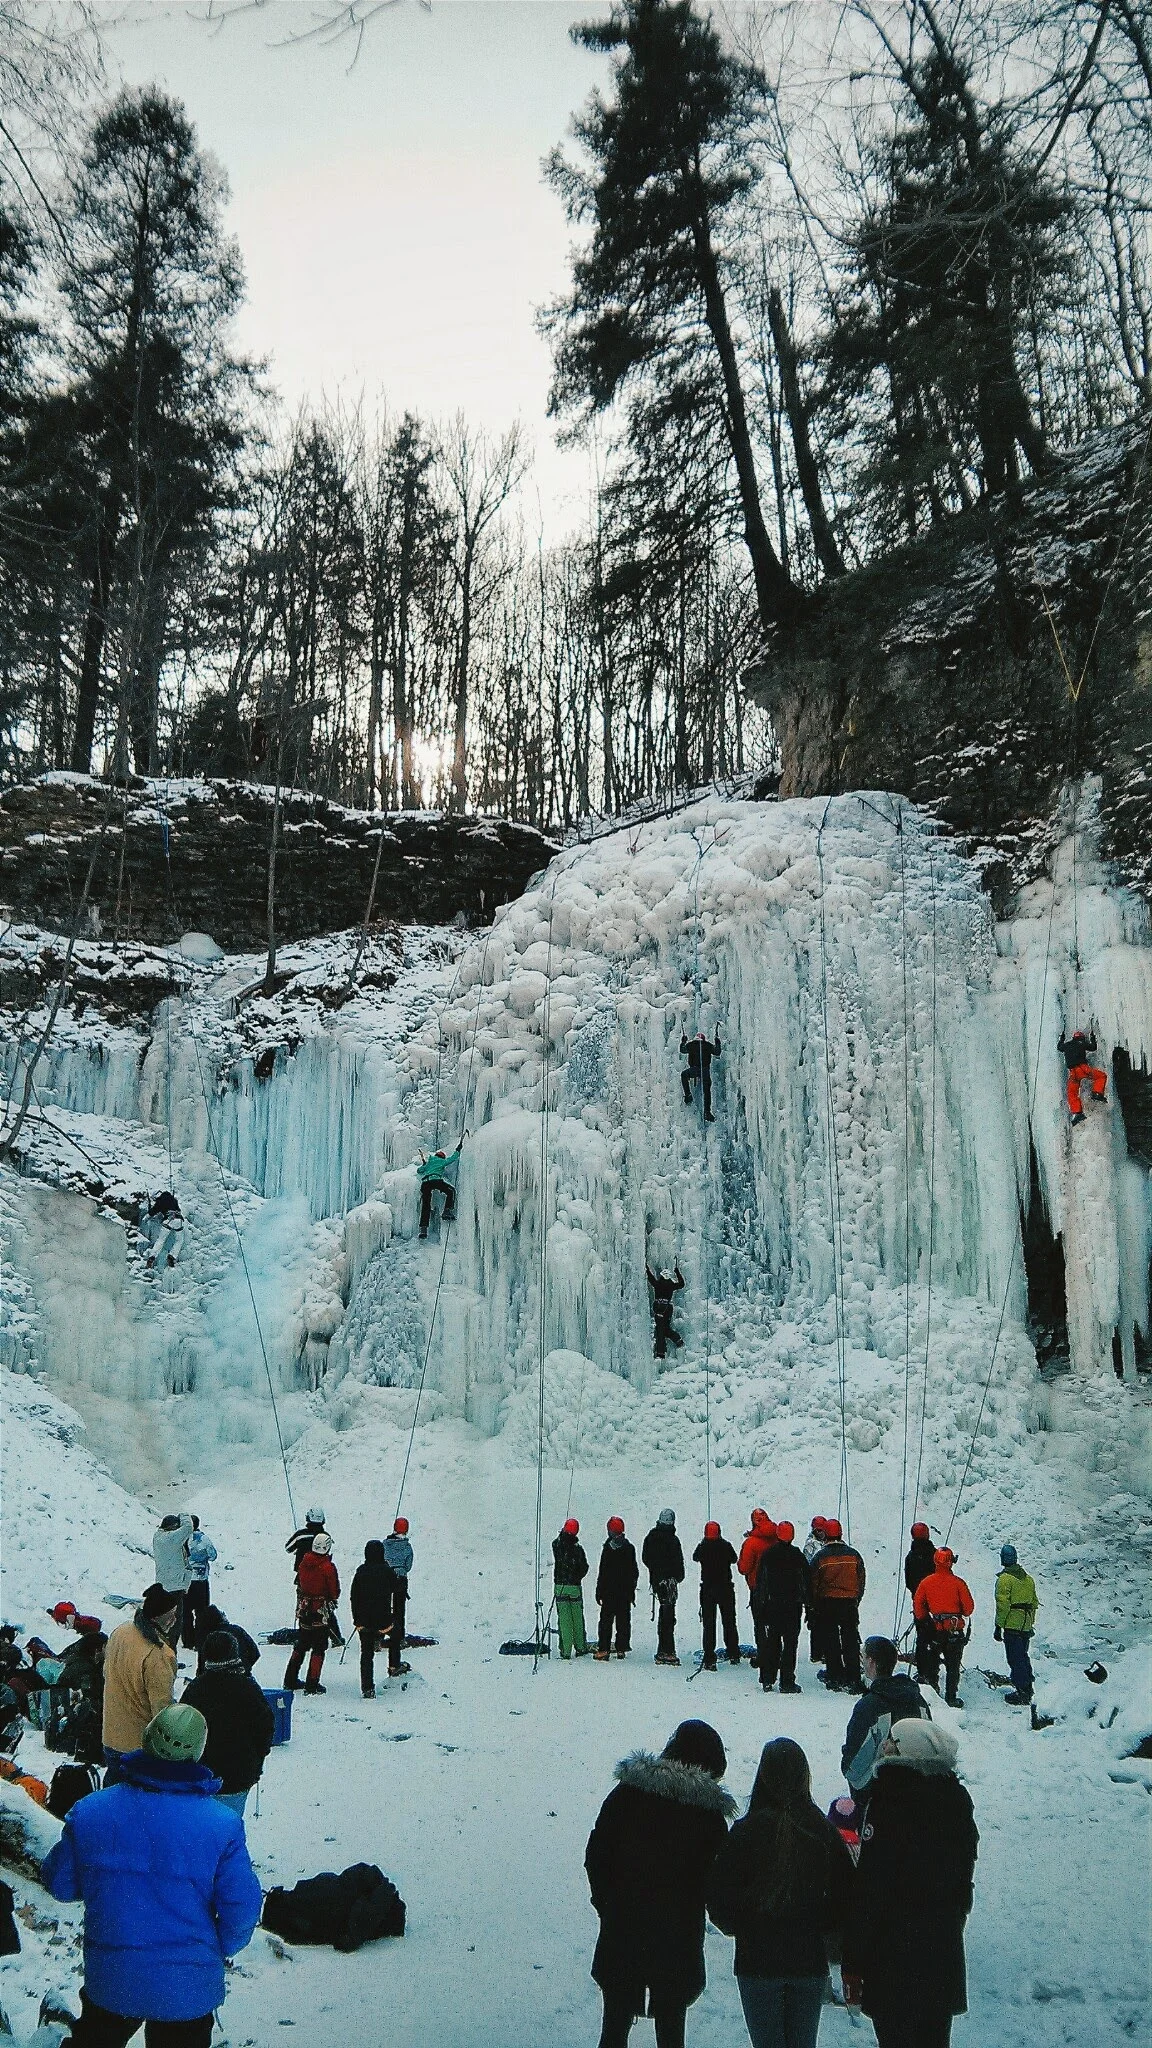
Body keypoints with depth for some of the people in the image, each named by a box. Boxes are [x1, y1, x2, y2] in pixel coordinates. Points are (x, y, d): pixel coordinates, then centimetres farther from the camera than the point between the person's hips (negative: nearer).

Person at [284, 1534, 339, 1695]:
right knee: (318, 1648, 3)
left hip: (303, 1609, 6)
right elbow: (335, 1592, -10)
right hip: (321, 1613, -6)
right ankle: (312, 1685, 3)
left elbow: (299, 1585, 10)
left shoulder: (303, 1563, -2)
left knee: (301, 1645, 19)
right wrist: (331, 1600, 10)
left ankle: (291, 1680, 24)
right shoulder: (328, 1567, -18)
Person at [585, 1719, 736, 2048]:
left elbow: (595, 1855, -3)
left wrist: (606, 1904, 8)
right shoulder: (709, 1812, -11)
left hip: (621, 1931, 1)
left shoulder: (626, 1792, -6)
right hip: (679, 1936, -1)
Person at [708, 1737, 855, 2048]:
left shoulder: (746, 1831, -15)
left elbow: (719, 1897, -11)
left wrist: (737, 1927, 9)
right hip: (811, 1961, 2)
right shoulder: (824, 1831, -8)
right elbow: (846, 1892, -2)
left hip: (757, 1961, -2)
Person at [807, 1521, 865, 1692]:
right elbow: (861, 1580, 8)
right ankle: (853, 1679, 4)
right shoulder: (854, 1555, 0)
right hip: (850, 1603, 2)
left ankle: (835, 1679, 7)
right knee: (851, 1642, 8)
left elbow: (812, 1583, -3)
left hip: (827, 1604, -2)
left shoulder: (820, 1556, -7)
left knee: (830, 1642, 6)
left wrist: (812, 1606, 9)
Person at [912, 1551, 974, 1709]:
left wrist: (924, 1619, 15)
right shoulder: (957, 1583, -12)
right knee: (953, 1665, 7)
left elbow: (917, 1605, -1)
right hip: (955, 1629, -2)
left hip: (934, 1629, 2)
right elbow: (969, 1607, -7)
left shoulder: (926, 1582, -5)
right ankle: (951, 1697, 5)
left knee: (933, 1663, 20)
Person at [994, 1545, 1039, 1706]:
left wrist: (998, 1626, -11)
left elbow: (1002, 1605, -16)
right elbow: (1034, 1603, 17)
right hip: (1026, 1625, 7)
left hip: (1012, 1625, -7)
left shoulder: (1004, 1579, -13)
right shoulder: (1028, 1579, 11)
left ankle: (1021, 1693, -3)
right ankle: (1028, 1689, 26)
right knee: (1023, 1656, 19)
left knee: (1015, 1659, -2)